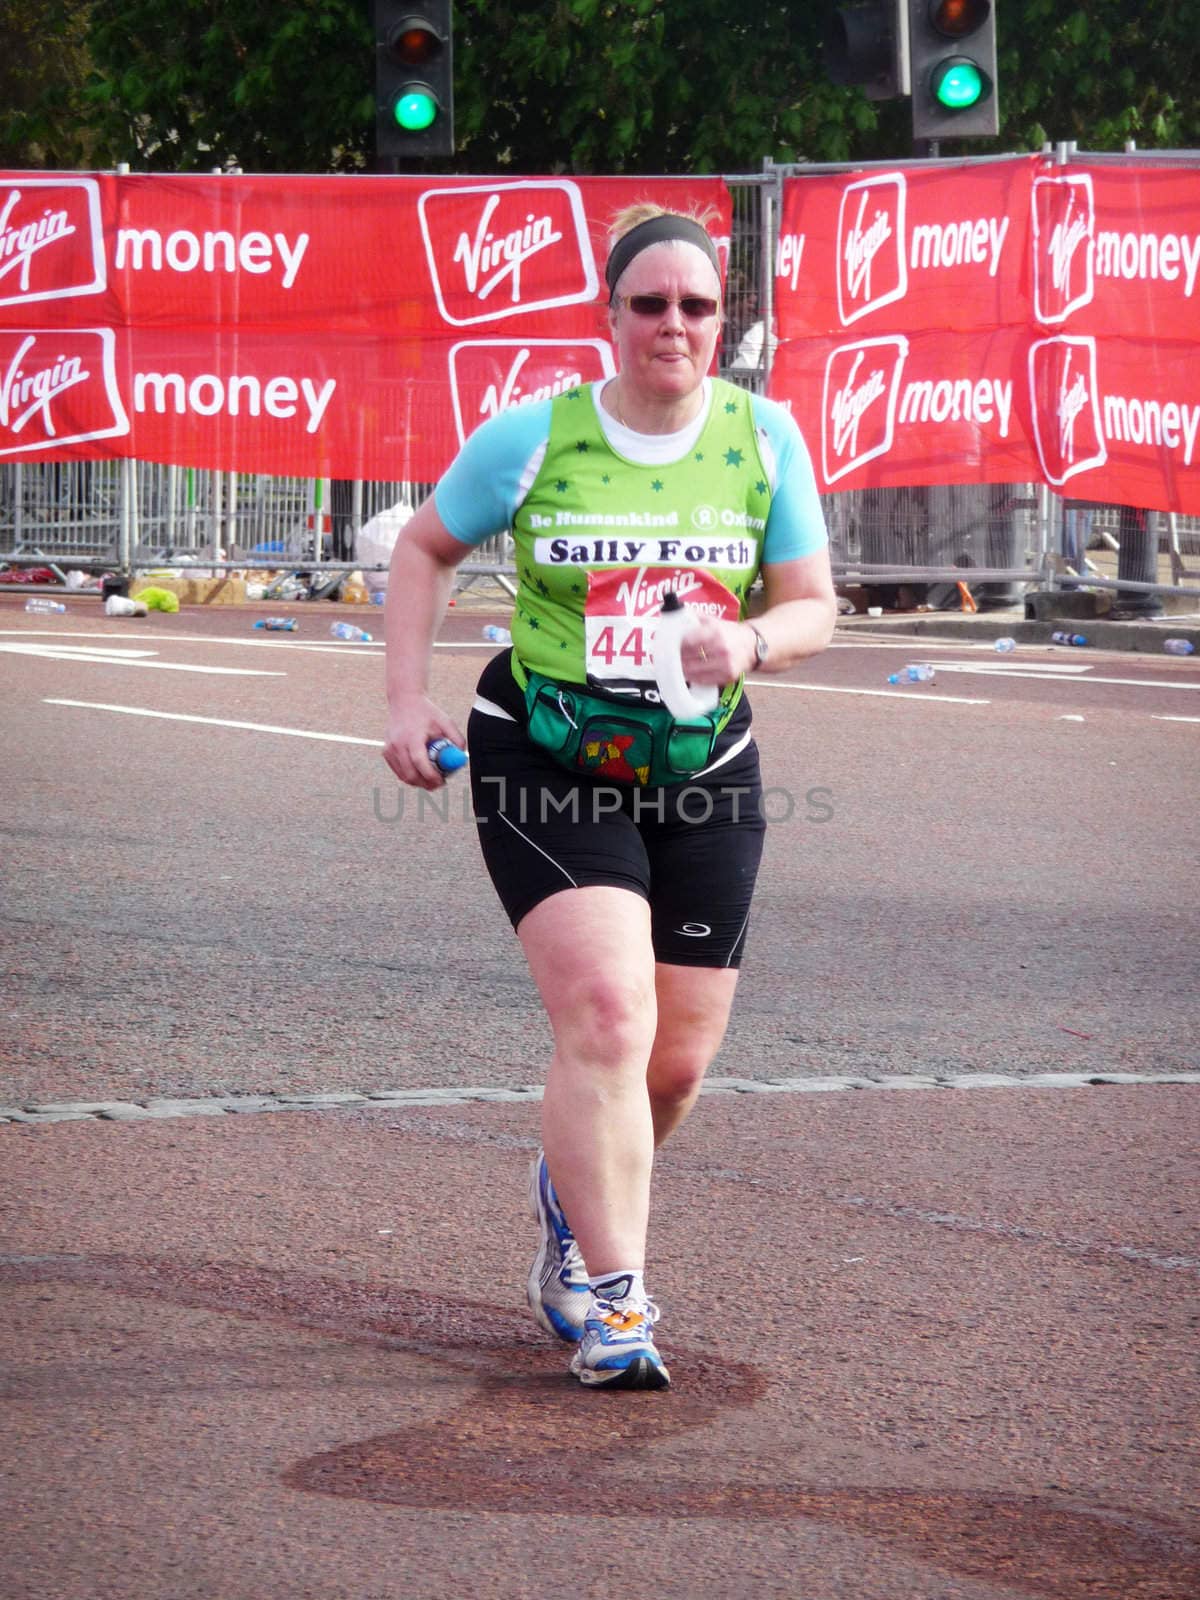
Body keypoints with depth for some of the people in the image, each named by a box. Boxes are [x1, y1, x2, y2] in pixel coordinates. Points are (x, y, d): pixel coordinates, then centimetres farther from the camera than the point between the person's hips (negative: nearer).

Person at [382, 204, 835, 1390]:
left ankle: (573, 1193, 40)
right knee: (607, 1016, -20)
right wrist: (408, 700, -1)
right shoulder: (533, 436, -7)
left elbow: (813, 608, 3)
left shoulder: (762, 437, -1)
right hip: (547, 767, -3)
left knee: (676, 1064, 6)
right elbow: (424, 549, 8)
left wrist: (751, 642, -20)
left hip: (700, 772, 3)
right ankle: (606, 1298, -12)